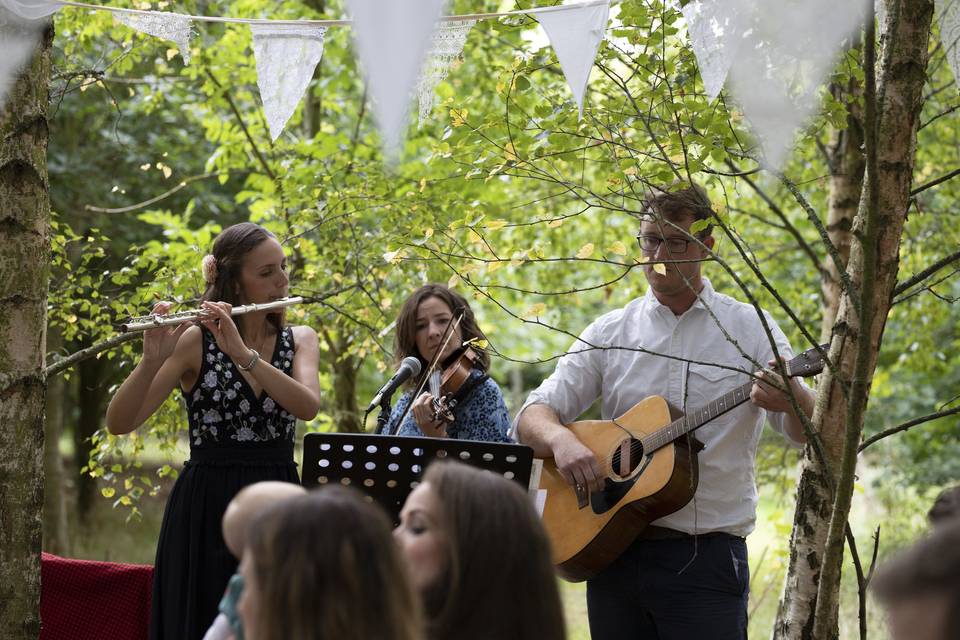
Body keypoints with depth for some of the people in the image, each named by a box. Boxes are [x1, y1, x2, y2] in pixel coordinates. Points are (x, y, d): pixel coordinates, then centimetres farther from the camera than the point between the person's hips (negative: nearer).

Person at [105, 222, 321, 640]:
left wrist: (242, 353, -24)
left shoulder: (300, 340, 8)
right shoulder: (195, 342, -3)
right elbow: (119, 423, -11)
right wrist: (153, 359, -27)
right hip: (205, 510, -3)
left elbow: (307, 406, -13)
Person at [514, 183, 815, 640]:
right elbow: (531, 417, 6)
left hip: (706, 556, -2)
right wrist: (559, 438, -17)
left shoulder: (749, 329, 2)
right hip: (613, 551, 3)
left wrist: (790, 401, -28)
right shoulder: (610, 333, 8)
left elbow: (809, 434, -5)